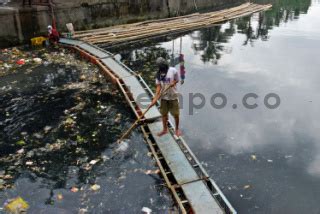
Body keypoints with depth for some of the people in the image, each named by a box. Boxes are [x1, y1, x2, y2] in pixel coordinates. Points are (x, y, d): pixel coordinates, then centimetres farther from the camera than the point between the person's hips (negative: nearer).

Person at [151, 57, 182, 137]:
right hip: (163, 97, 3)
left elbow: (177, 80, 2)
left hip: (173, 96, -3)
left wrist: (173, 83, -21)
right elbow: (158, 86, -4)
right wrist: (155, 98, -12)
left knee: (176, 114, 7)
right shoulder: (158, 74, -3)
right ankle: (165, 129, 29)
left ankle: (177, 129, 28)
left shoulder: (173, 71, -12)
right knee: (164, 114, 12)